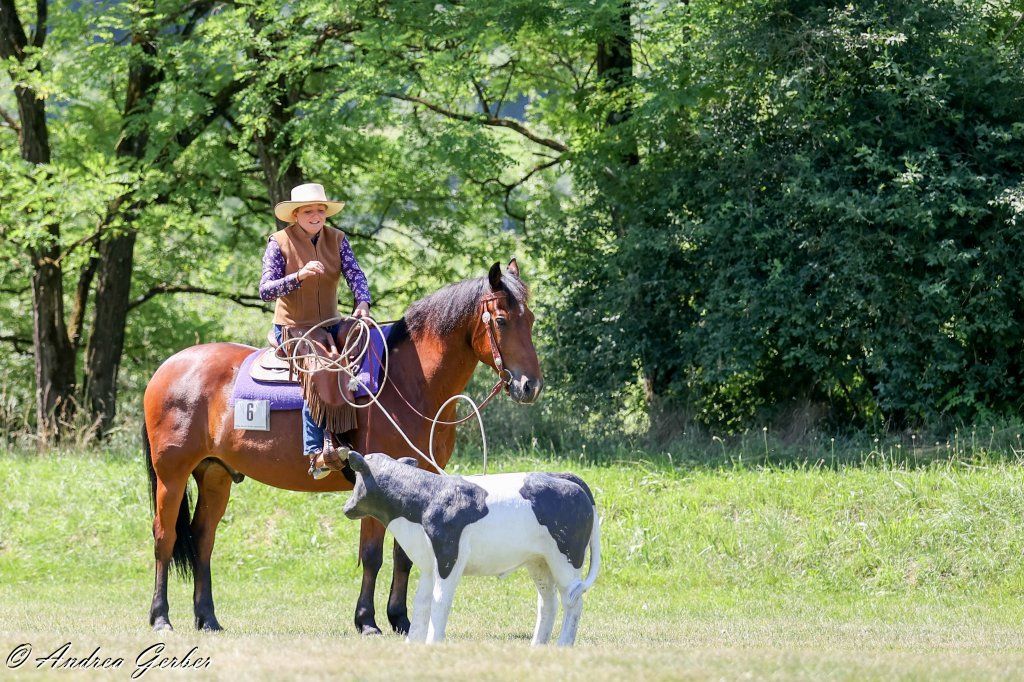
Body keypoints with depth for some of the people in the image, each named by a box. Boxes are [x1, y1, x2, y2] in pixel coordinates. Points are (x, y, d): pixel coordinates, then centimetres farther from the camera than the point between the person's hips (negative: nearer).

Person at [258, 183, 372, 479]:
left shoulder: (337, 240, 5)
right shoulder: (280, 243, -7)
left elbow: (355, 274, -6)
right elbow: (265, 290, -13)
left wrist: (362, 302, -27)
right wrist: (299, 276, -29)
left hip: (329, 325, 5)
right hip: (292, 329, -5)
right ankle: (316, 454, -34)